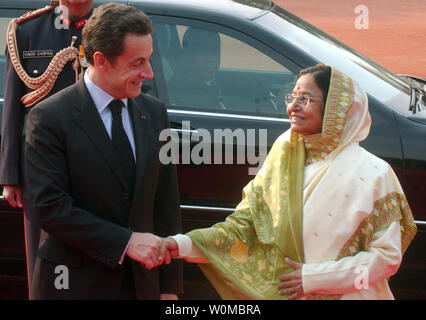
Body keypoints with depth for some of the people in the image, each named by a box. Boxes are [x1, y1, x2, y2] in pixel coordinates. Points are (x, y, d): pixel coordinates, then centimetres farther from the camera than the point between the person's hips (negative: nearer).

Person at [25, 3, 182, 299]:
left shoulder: (154, 112, 6)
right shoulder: (50, 117, -10)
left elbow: (166, 202, 7)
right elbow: (51, 207, -16)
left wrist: (169, 286, 4)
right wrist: (125, 241, -19)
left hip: (141, 283, 5)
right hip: (75, 284, -4)